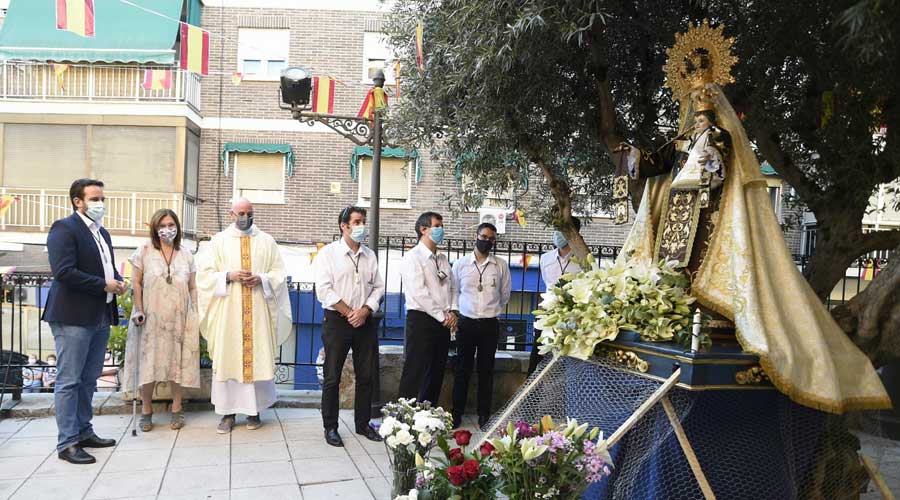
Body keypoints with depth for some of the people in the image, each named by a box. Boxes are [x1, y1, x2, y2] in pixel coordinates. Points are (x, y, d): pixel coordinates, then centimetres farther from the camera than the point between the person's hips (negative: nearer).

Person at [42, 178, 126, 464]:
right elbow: (63, 272, -20)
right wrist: (104, 285, -17)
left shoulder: (102, 233, 17)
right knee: (69, 381, -1)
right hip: (73, 317, -8)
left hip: (100, 317, 9)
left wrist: (118, 281, 4)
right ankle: (67, 443, 5)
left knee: (88, 380, 15)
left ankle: (84, 432, 26)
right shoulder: (64, 228, -10)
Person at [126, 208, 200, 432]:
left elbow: (192, 288, 9)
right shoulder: (145, 250, 0)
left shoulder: (186, 255, 6)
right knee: (149, 361, 1)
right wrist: (139, 310, -7)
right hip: (152, 317, -2)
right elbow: (136, 282, 0)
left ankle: (177, 408, 16)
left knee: (177, 361, 6)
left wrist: (196, 315, 3)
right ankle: (146, 410, 14)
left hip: (179, 317, 2)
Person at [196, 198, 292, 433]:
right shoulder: (219, 241, 7)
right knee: (227, 358, 0)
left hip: (258, 311, 0)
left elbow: (279, 274, 7)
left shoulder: (267, 241, 9)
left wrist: (262, 279, -12)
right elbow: (205, 274, 3)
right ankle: (228, 412, 9)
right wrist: (229, 276, -13)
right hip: (227, 311, 0)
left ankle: (254, 409, 12)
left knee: (257, 358, 1)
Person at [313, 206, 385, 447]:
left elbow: (378, 287, 9)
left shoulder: (370, 255, 10)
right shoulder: (328, 253, -4)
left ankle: (363, 423, 23)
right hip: (337, 321, -4)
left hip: (365, 321, 4)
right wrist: (349, 313, -12)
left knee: (367, 376, 9)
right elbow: (324, 290, -11)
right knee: (332, 377, 2)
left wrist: (365, 310, -7)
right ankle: (330, 427, 14)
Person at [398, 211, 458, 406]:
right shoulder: (412, 257, -8)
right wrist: (443, 317, -14)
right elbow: (419, 293, -17)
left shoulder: (443, 259, 16)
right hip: (421, 319, -7)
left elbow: (452, 288, 16)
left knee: (436, 373, 11)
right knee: (415, 374, -4)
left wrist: (452, 312, -2)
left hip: (443, 323, 7)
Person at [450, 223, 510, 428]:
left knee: (486, 369, 8)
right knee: (463, 369, 5)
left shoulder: (501, 266, 1)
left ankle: (484, 414, 18)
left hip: (490, 324, 0)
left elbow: (505, 296, 12)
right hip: (466, 322, 0)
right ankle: (457, 412, 15)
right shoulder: (460, 264, 0)